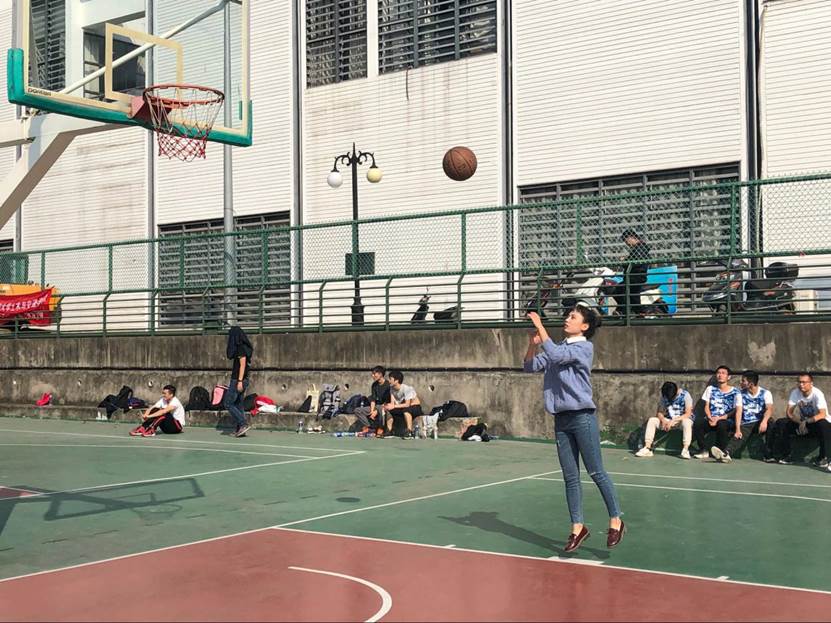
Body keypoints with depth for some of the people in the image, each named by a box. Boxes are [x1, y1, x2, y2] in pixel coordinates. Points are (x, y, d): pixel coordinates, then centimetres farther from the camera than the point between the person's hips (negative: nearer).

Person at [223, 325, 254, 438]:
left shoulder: (241, 348, -14)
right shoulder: (242, 347, 15)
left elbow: (242, 365, -19)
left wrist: (239, 381, -22)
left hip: (238, 380, -10)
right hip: (241, 380, 10)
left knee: (227, 403, -5)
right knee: (238, 405, 10)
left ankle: (244, 424, -11)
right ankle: (240, 429, 9)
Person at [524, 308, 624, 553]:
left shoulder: (584, 347, -7)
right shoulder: (558, 348, 15)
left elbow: (555, 355, -22)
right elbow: (530, 367, 13)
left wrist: (540, 326, -17)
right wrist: (533, 343, -3)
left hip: (582, 417, -7)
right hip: (561, 419, 7)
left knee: (596, 472, -2)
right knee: (570, 477, 8)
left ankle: (616, 521, 10)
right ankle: (577, 528, 14)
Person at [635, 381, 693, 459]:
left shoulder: (685, 395, -15)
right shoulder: (663, 396, -2)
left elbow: (688, 414, -21)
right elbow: (659, 412, 0)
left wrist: (672, 421, -29)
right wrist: (663, 420, -24)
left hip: (682, 420, -4)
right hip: (669, 421, 4)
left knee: (686, 422, -40)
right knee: (651, 420, -17)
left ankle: (685, 450, -41)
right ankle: (647, 448, -20)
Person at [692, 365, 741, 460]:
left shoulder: (735, 392, 3)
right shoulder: (710, 389, 14)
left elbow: (737, 411, -3)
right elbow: (706, 406, 12)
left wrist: (718, 418, -13)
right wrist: (710, 418, -10)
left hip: (725, 421, -3)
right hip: (711, 419, 3)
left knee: (722, 425, -39)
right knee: (697, 423, -29)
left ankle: (721, 451, -18)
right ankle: (704, 451, -15)